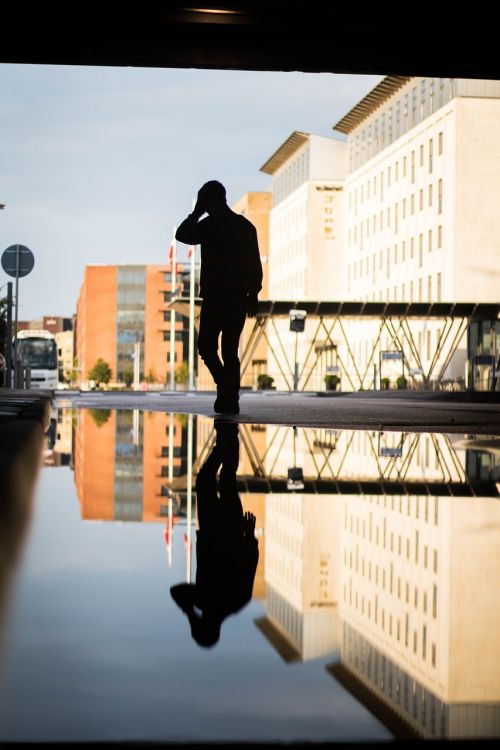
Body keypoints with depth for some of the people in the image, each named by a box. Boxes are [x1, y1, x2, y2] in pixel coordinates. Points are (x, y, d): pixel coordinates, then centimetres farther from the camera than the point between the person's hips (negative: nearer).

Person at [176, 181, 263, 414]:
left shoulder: (209, 225, -8)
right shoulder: (246, 226, 9)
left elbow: (182, 235, 7)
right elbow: (256, 265, 7)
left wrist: (196, 212, 12)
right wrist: (253, 294, 12)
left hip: (214, 298, -5)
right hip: (239, 299, 5)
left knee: (206, 346, 4)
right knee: (230, 350, 9)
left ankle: (225, 384, -17)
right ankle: (231, 398, 5)